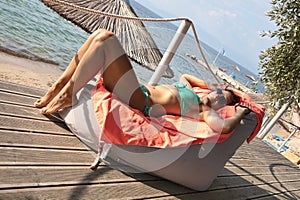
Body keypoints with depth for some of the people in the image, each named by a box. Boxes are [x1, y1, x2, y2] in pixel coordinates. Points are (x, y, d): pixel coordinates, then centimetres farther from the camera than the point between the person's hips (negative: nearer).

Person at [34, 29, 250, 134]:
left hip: (138, 100, -8)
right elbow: (185, 75, 40)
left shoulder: (205, 111, -2)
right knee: (101, 34, 0)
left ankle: (68, 93, -12)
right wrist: (208, 86, 32)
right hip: (137, 91, 8)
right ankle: (60, 84, 2)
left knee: (105, 40, -20)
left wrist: (240, 112, -3)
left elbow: (225, 127, -23)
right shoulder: (190, 91, 21)